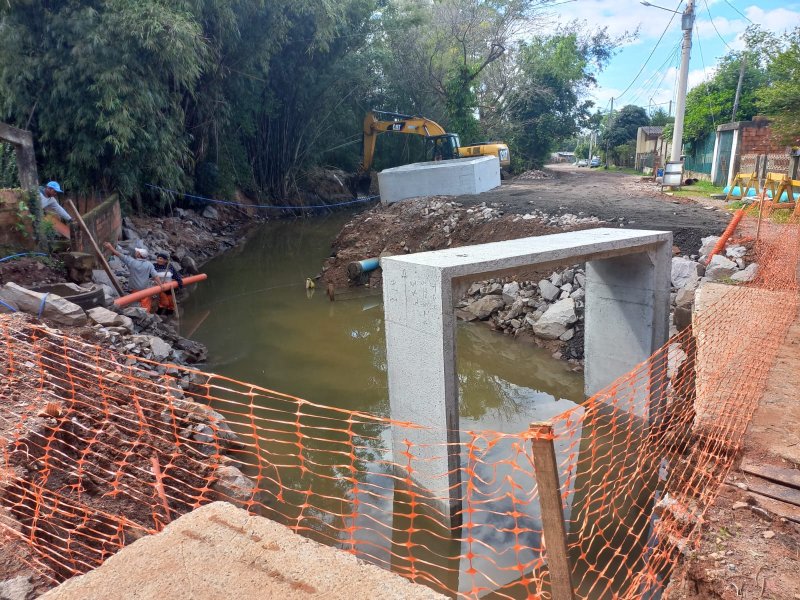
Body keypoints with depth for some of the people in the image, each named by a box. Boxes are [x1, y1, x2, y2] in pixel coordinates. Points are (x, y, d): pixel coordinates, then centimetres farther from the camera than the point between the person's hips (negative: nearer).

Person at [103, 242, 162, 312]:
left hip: (134, 290, 0)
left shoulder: (131, 262, -9)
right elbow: (155, 275, -13)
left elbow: (120, 255, -3)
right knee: (146, 307, 5)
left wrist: (110, 247, 4)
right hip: (145, 290, 0)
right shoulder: (149, 264, -6)